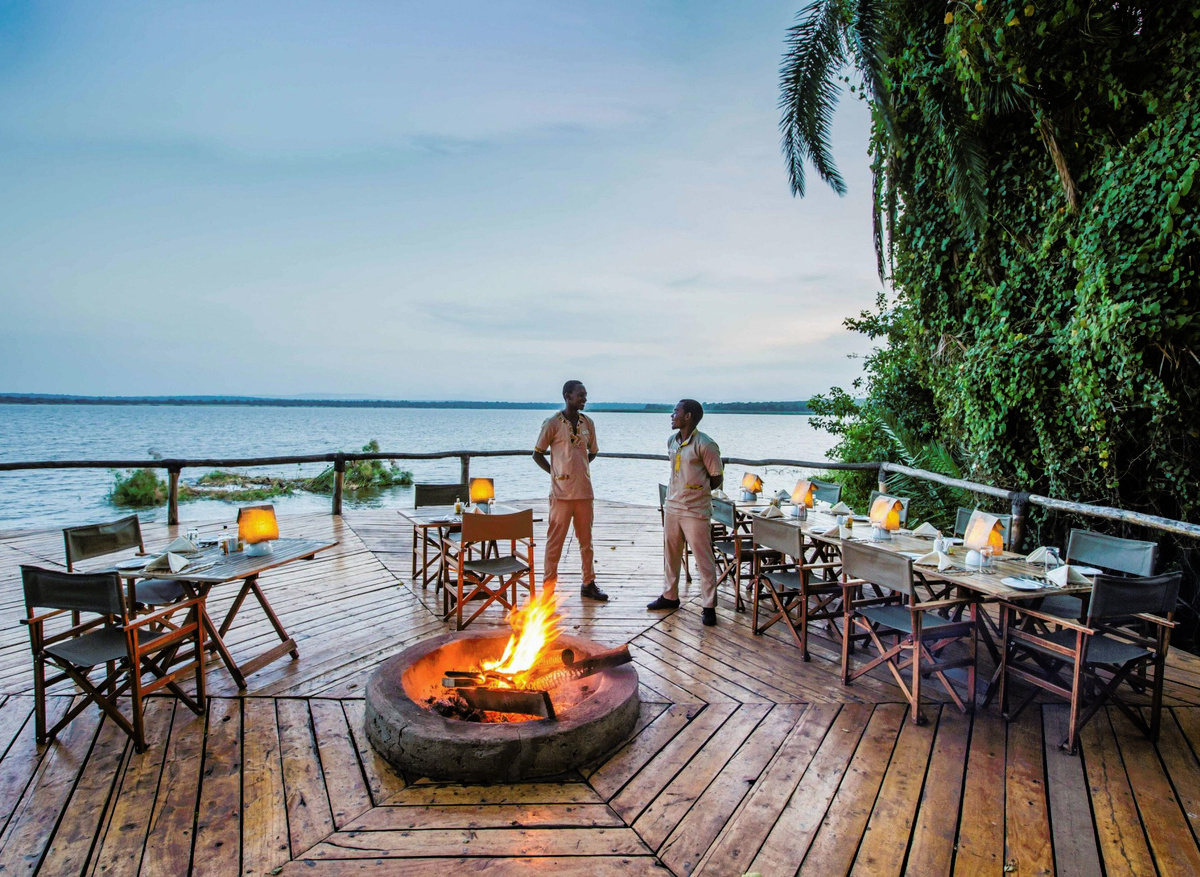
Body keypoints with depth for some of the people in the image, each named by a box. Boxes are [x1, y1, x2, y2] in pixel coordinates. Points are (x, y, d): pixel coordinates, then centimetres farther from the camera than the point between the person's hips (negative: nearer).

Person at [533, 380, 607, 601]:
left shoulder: (588, 423, 8)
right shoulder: (552, 423, -6)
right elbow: (537, 454, 0)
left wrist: (579, 467, 9)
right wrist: (554, 472, -4)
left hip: (584, 490, 5)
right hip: (561, 491, -5)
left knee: (586, 539, 13)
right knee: (555, 540, 2)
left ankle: (589, 583, 24)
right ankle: (548, 586, 13)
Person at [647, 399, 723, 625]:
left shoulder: (704, 445, -15)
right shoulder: (671, 442, 7)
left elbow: (717, 479, -9)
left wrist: (697, 490, -2)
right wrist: (679, 491, 8)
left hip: (695, 511, -7)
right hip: (671, 507, 8)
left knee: (703, 560, 1)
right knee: (670, 555, 18)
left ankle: (709, 607, 13)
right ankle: (670, 596, 33)